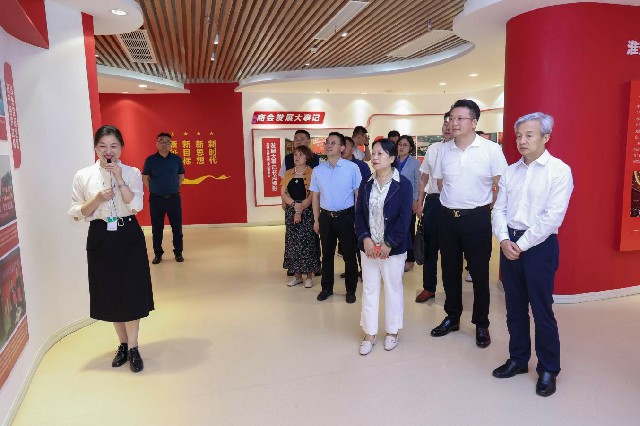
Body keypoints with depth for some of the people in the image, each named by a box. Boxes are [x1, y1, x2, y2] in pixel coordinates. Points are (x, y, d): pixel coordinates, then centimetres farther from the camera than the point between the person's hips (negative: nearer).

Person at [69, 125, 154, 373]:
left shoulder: (132, 173, 0)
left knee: (131, 292, 2)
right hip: (100, 239, 1)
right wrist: (97, 199, -15)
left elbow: (136, 206, -11)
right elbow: (76, 213, 0)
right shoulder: (83, 176, 1)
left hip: (129, 237, -1)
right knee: (110, 293, 10)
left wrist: (120, 180, -18)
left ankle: (133, 348, 16)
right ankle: (123, 344, 29)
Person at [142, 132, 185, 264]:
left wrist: (175, 188, 7)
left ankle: (178, 252, 17)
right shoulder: (150, 160, -1)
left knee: (177, 227, 4)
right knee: (157, 228, 7)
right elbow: (145, 177, 7)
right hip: (156, 199, 0)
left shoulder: (177, 159, 1)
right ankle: (158, 253, 19)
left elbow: (181, 176, 12)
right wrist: (152, 190, 4)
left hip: (174, 198, 1)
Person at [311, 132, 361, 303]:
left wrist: (357, 219, -7)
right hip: (326, 216, 3)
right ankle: (327, 288, 30)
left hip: (346, 216, -3)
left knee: (349, 254, 8)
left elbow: (358, 194, -5)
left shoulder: (352, 168, -7)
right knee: (327, 254, 15)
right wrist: (316, 220, 6)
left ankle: (350, 290, 23)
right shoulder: (318, 170, 3)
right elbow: (315, 196, 8)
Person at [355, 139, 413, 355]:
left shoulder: (403, 184, -8)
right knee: (369, 289, 10)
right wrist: (365, 239, -11)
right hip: (368, 246, 4)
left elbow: (404, 218, -12)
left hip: (393, 248, -4)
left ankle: (392, 331, 27)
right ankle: (369, 333, 23)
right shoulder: (366, 184, 5)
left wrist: (388, 244, -16)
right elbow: (359, 214, 3)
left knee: (393, 288, 10)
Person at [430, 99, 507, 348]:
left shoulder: (491, 149, -8)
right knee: (450, 270, 14)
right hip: (448, 217, 4)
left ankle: (481, 324, 22)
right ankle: (452, 318, 30)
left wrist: (487, 206, -2)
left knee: (479, 272, 6)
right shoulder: (444, 150, 4)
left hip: (477, 218, -4)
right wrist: (453, 201, 8)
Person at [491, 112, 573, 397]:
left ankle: (548, 370, 22)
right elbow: (499, 208, 6)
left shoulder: (559, 171, -8)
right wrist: (504, 240, -9)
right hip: (509, 244, 5)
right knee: (514, 308, 15)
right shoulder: (510, 171, 9)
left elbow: (552, 217, -15)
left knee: (542, 311, 3)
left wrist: (522, 245, -14)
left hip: (539, 246, -5)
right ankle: (518, 360, 31)